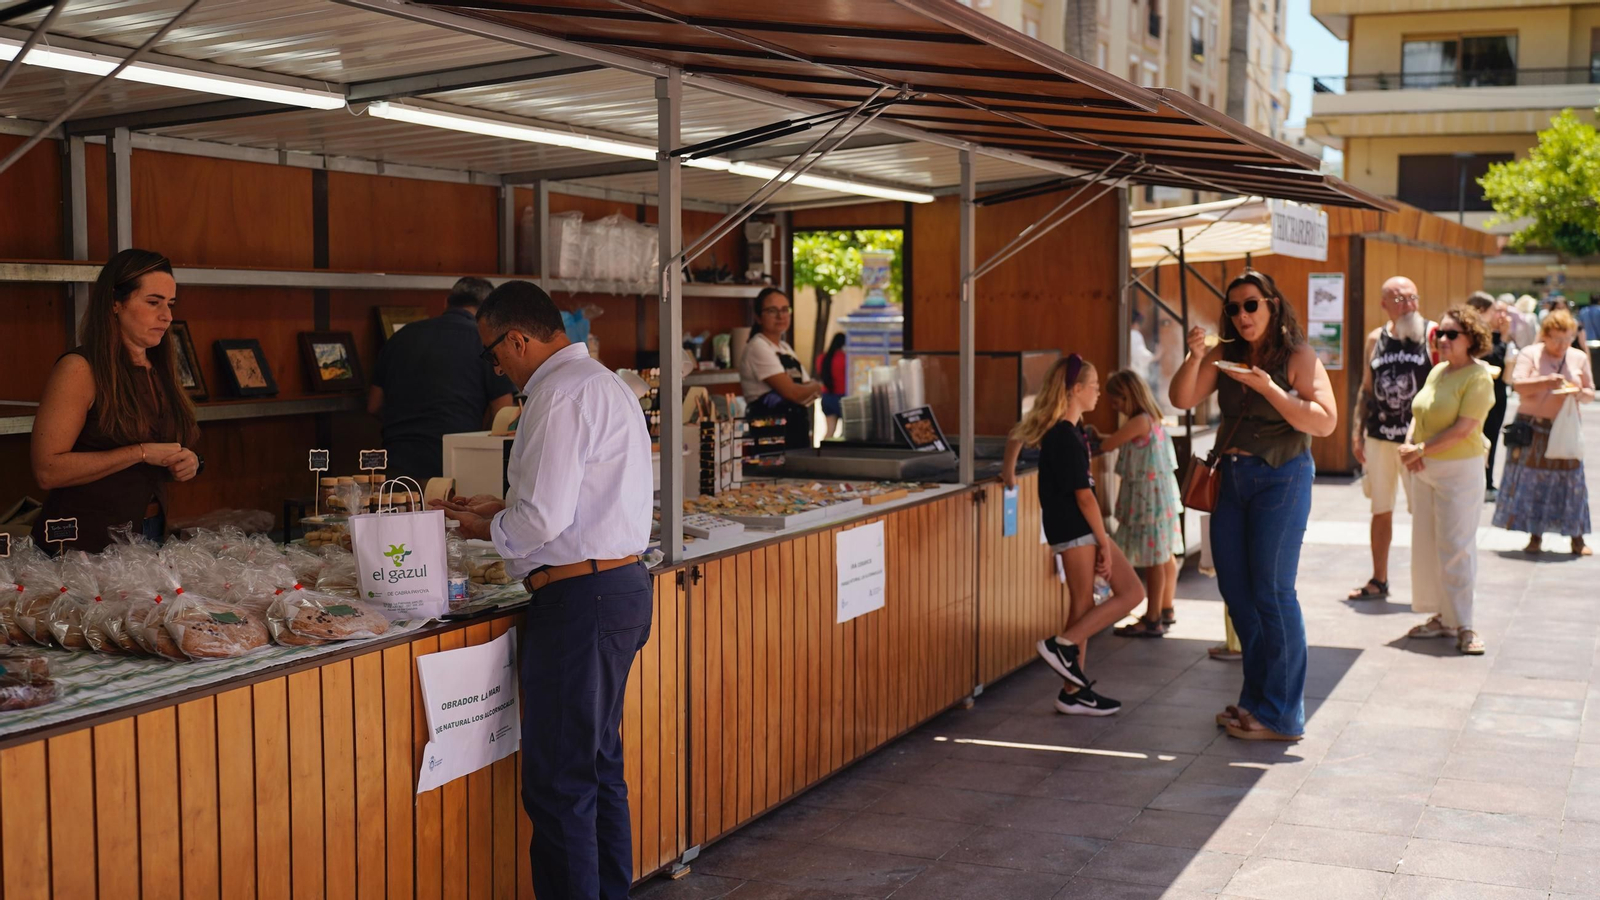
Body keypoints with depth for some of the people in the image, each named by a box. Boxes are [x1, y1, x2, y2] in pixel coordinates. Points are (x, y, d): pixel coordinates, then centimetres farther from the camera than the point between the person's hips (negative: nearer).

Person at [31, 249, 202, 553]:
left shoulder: (159, 371, 9)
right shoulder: (79, 368, -11)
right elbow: (47, 470, -18)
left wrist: (187, 464, -2)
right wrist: (142, 453, -19)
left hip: (150, 537, 6)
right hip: (83, 546, -6)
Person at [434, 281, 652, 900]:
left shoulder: (560, 396, -15)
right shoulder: (603, 382, 18)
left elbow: (544, 519, -19)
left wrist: (489, 529, -1)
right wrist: (504, 510, 18)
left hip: (578, 596, -11)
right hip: (620, 586, 11)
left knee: (557, 784, -4)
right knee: (599, 766, 18)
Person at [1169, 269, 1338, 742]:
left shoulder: (1298, 357, -8)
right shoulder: (1224, 356, 8)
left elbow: (1325, 422, -18)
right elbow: (1183, 400, 1)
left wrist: (1267, 386, -24)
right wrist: (1194, 358, -16)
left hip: (1281, 478, -6)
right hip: (1232, 478, 6)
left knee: (1272, 593, -5)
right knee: (1235, 591, 11)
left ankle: (1281, 715, 4)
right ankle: (1255, 699, 25)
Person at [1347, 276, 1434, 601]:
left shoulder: (1432, 334, -3)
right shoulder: (1375, 339, 8)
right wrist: (1357, 431, 8)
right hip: (1379, 437, 4)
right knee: (1380, 511, 11)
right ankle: (1379, 581, 22)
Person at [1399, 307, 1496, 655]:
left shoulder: (1478, 377, -12)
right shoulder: (1437, 371, 11)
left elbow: (1463, 429, -19)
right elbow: (1419, 414, 15)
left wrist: (1420, 450, -14)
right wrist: (1410, 447, -3)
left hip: (1459, 469, -7)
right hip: (1424, 470, 8)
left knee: (1455, 547, -6)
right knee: (1426, 545, 9)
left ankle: (1463, 626, 0)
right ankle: (1441, 617, 18)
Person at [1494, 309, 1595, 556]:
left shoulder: (1579, 358, 8)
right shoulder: (1529, 354, -1)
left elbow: (1590, 393, 11)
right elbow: (1518, 385, -13)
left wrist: (1579, 394, -12)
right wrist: (1546, 381, -28)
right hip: (1533, 430, -2)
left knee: (1570, 481, 0)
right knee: (1533, 481, 0)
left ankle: (1577, 538, 8)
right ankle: (1535, 536, 9)